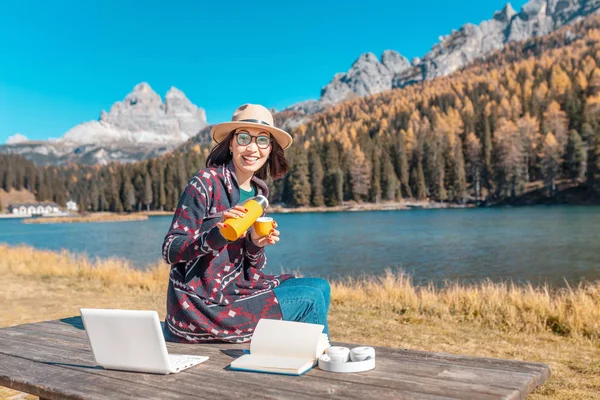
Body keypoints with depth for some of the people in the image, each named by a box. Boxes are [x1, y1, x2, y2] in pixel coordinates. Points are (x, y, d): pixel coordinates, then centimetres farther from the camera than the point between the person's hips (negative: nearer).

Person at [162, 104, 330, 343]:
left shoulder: (258, 192, 8)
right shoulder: (206, 182, -13)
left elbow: (252, 268, 9)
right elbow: (169, 251, -15)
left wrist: (256, 244, -13)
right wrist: (217, 234, -31)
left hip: (234, 289, 7)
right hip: (203, 304, -7)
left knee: (319, 287, 4)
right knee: (310, 300, -9)